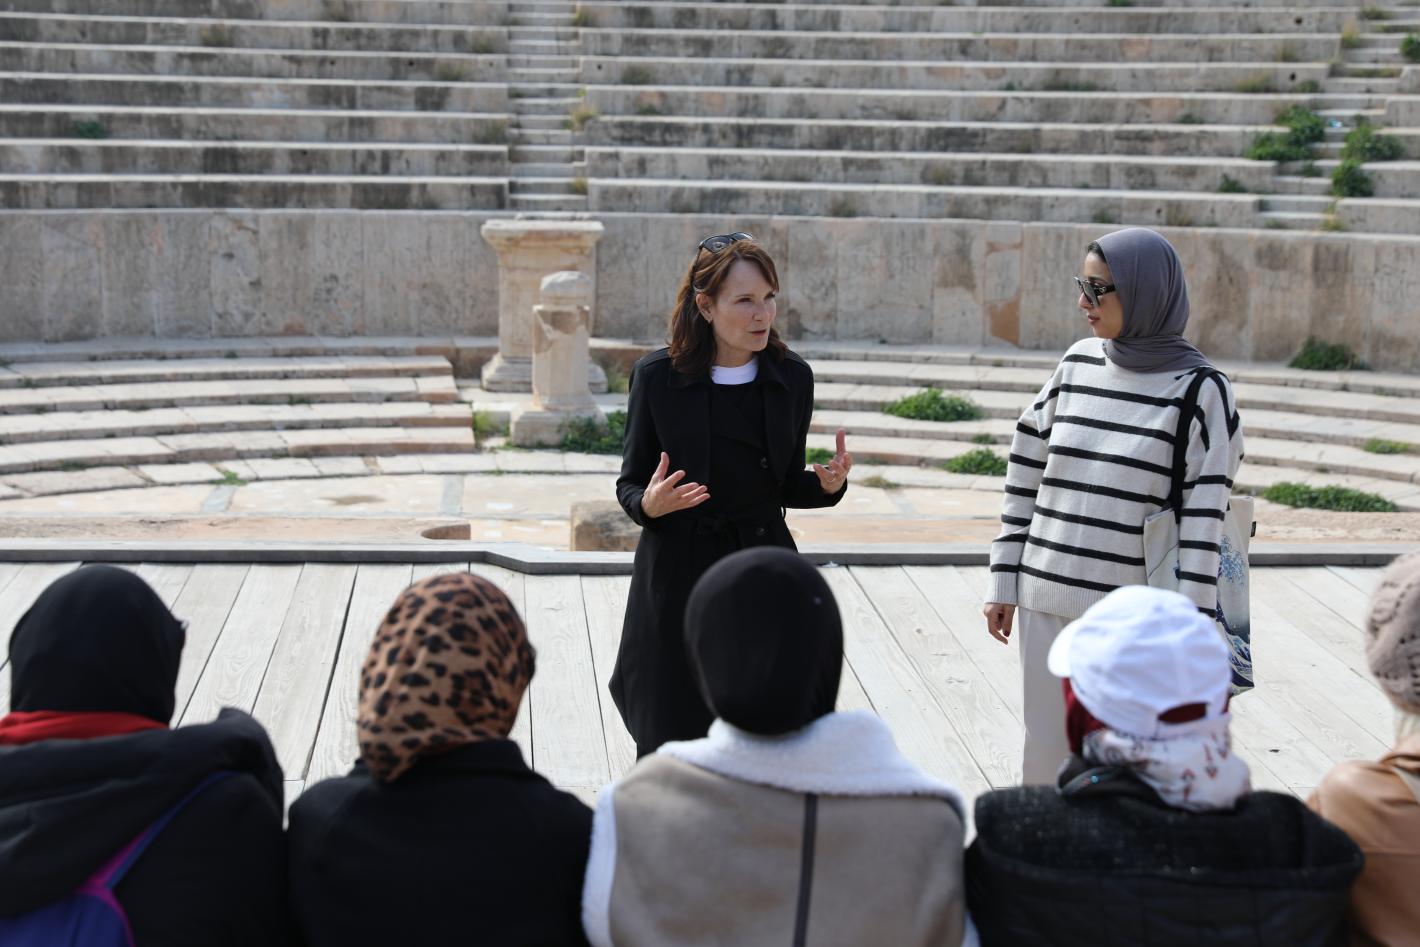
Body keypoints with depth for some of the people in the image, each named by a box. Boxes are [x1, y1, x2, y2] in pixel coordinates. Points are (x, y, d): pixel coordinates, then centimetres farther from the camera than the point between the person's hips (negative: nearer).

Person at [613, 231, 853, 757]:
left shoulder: (792, 378, 3)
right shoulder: (658, 377, -5)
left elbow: (786, 485, 11)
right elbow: (629, 484, 1)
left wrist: (828, 484, -9)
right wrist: (649, 503, -21)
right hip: (677, 578, -2)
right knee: (670, 740, 2)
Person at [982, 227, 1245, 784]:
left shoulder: (1199, 391, -7)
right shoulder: (1078, 365, 6)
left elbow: (1204, 521, -10)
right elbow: (1027, 475, 11)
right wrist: (1004, 582, 10)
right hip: (1048, 602, 5)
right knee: (1046, 761, 12)